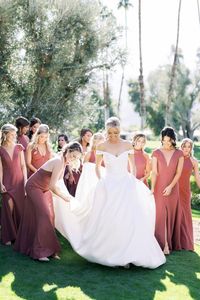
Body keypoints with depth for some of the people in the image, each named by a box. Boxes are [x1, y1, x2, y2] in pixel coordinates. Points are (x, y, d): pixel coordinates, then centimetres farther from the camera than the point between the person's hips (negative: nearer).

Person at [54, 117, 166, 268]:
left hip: (126, 186, 0)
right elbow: (97, 166, 13)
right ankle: (110, 254, 8)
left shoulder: (127, 145, 3)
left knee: (128, 220, -7)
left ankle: (126, 255, 1)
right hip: (108, 186, 0)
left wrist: (133, 182, 2)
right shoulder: (102, 146, 1)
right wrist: (101, 182, 4)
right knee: (108, 221, -4)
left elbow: (133, 166, 11)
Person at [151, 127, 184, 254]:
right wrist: (152, 188, -17)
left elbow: (179, 173, -2)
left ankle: (170, 243, 15)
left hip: (172, 189, 1)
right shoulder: (156, 153, 0)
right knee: (161, 215, -4)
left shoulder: (179, 154, 3)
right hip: (159, 189, -1)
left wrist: (170, 186, -13)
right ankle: (164, 244, -3)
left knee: (171, 215, 5)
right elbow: (154, 172, -5)